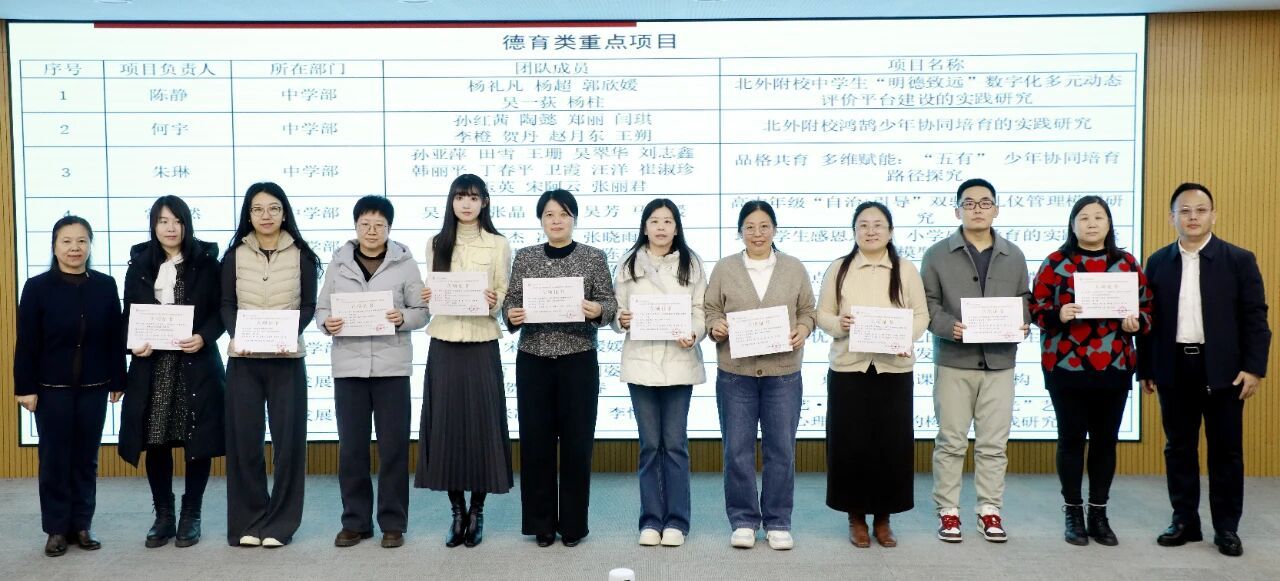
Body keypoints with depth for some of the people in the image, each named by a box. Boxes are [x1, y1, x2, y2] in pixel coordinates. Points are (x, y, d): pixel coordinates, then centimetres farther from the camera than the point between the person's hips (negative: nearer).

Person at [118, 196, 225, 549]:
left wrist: (204, 337, -17)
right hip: (152, 365, 2)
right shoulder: (140, 264, 7)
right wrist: (133, 344, -9)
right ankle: (163, 516, 19)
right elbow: (128, 314, 9)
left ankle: (191, 516, 16)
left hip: (197, 364, -2)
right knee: (155, 442, 5)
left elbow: (222, 310, -1)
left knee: (198, 440, 2)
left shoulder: (206, 261, 1)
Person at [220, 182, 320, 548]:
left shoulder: (301, 254, 4)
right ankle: (248, 521, 14)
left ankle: (280, 522, 10)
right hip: (243, 359, 1)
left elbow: (308, 305, 2)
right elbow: (226, 305, 5)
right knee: (244, 439, 2)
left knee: (287, 438, 0)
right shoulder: (235, 255, 8)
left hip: (287, 358, -1)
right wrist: (237, 335, -14)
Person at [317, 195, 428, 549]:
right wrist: (327, 323, -12)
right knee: (351, 446, 7)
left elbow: (422, 312, 1)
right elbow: (321, 308, 9)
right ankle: (355, 521, 20)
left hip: (391, 365, -2)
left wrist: (403, 318, -18)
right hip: (348, 365, 2)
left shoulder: (405, 263, 2)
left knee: (393, 446, 2)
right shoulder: (338, 263, 8)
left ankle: (393, 523, 14)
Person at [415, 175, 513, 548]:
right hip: (443, 345, 2)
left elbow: (504, 295, 1)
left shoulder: (498, 244, 3)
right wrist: (425, 297, -9)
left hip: (482, 345, -2)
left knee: (482, 424, 0)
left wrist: (494, 303, -20)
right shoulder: (436, 244, 10)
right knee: (446, 425, 3)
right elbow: (430, 292, 13)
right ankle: (457, 512, 16)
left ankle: (477, 512, 13)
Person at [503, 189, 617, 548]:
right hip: (533, 360, 2)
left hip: (579, 361, -1)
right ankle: (541, 524, 17)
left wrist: (597, 311, -22)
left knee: (577, 442, 2)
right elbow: (510, 301, 7)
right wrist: (511, 316, -15)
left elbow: (610, 303, 0)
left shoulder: (593, 257, 2)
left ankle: (573, 524, 16)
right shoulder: (524, 257, 7)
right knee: (535, 441, 4)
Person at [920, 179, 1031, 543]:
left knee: (994, 442, 8)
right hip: (953, 361, -2)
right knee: (951, 441, 4)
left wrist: (1022, 325, -7)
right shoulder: (937, 254, 1)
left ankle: (990, 510, 18)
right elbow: (928, 303, -2)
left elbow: (1024, 300, 13)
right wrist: (949, 326, -19)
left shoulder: (1014, 256, 11)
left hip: (1000, 362, 3)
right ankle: (947, 510, 13)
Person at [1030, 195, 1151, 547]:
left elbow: (1146, 306, 12)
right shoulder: (1056, 262, 0)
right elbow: (1036, 306, -1)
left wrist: (1136, 322, -9)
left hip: (1115, 367, 3)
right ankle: (1073, 514, 16)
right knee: (1071, 438, 5)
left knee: (1105, 439, 8)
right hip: (1066, 367, -2)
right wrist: (1058, 314, -20)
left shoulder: (1126, 263, 8)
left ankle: (1099, 514, 20)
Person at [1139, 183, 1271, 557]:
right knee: (1178, 448, 9)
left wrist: (1254, 367, -10)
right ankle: (1184, 521, 20)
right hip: (1174, 368, 2)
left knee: (1226, 450, 5)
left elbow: (1255, 317, -2)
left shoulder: (1239, 259, 0)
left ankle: (1226, 527, 17)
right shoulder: (1158, 262, 6)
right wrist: (1145, 368, 4)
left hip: (1223, 369, -2)